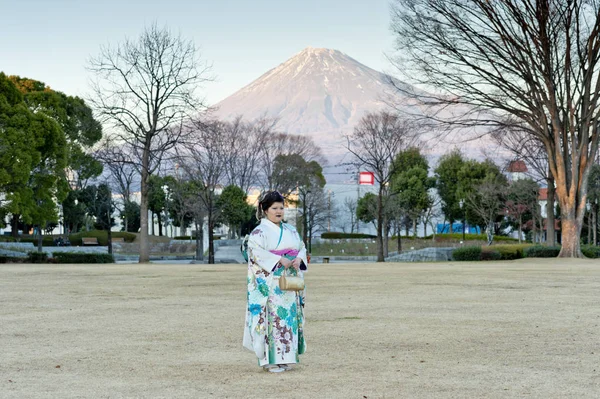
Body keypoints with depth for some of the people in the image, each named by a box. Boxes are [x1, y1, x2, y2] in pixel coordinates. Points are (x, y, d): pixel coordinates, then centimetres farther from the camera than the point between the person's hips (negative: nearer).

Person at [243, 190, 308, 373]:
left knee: (289, 316, 5)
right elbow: (256, 251, -18)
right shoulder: (259, 231, -4)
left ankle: (285, 357, 12)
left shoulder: (290, 230, 16)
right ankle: (270, 360, -8)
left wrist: (298, 259, -8)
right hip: (269, 282, -6)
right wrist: (280, 260, -22)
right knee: (272, 316, -9)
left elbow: (302, 248, 15)